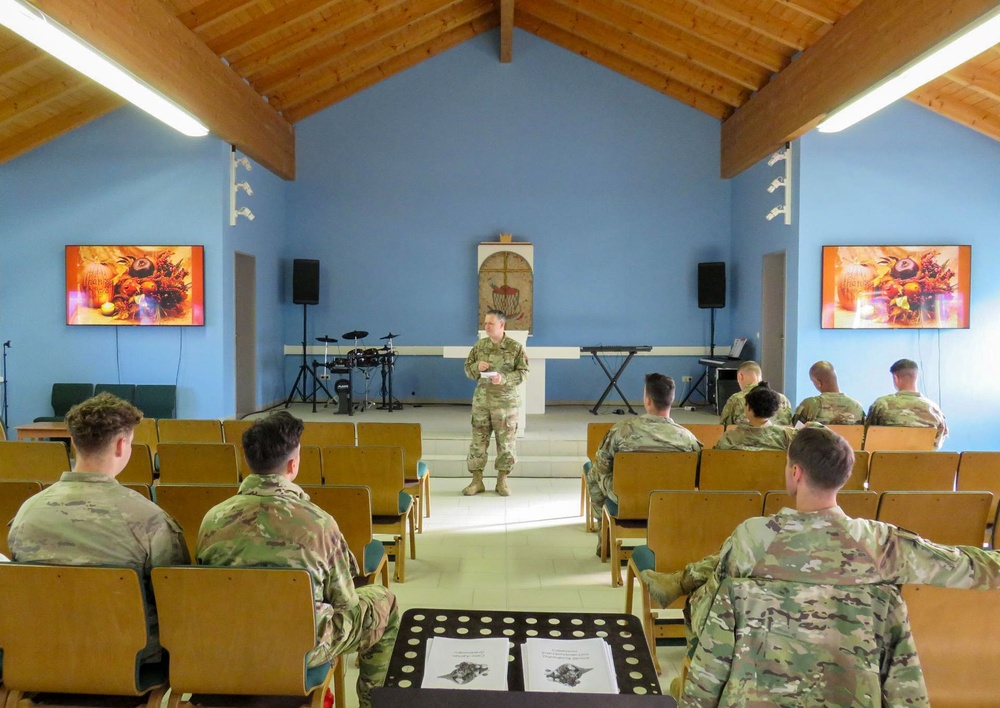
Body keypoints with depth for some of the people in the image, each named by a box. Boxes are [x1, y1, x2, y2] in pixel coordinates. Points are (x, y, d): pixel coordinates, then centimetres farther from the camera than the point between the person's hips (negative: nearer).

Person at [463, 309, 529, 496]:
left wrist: (504, 379, -22)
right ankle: (477, 480, 12)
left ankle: (502, 480, 17)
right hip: (481, 400, 2)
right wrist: (477, 366, -12)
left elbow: (523, 372, -7)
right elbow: (467, 369, 10)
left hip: (506, 402, -2)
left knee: (506, 441, 4)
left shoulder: (515, 347, -4)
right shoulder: (479, 345, 5)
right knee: (478, 440, 3)